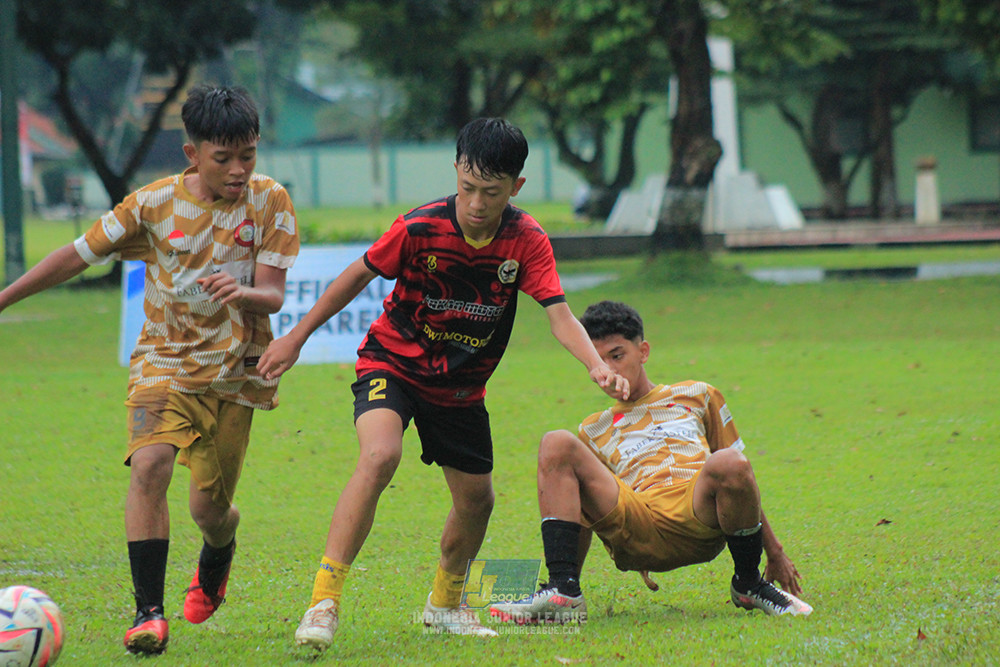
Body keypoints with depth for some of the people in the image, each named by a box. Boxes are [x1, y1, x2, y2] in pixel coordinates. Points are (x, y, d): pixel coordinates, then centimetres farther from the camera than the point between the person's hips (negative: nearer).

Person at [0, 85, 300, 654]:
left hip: (234, 372, 0)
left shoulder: (269, 202, -8)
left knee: (210, 507, 3)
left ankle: (218, 556, 43)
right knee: (149, 464, -26)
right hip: (164, 361, 0)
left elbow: (273, 296, -13)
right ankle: (149, 611, -21)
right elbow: (78, 255, 1)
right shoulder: (156, 203, -7)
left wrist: (245, 292, -37)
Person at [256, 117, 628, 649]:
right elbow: (358, 276, -7)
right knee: (379, 456, -30)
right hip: (393, 361, -4)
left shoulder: (527, 242, -16)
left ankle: (444, 604, 37)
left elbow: (559, 315, -24)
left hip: (460, 386, 4)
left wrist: (597, 366, -43)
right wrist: (295, 338, -2)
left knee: (476, 500, 9)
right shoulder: (420, 228, -22)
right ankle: (324, 600, -31)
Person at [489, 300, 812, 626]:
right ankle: (563, 591, -30)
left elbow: (739, 477, 26)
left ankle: (749, 585, -9)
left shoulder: (696, 397, 29)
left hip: (699, 520, -1)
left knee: (727, 464, -35)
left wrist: (775, 553, 21)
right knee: (557, 445, -17)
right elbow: (590, 506, 31)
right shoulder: (594, 431, 32)